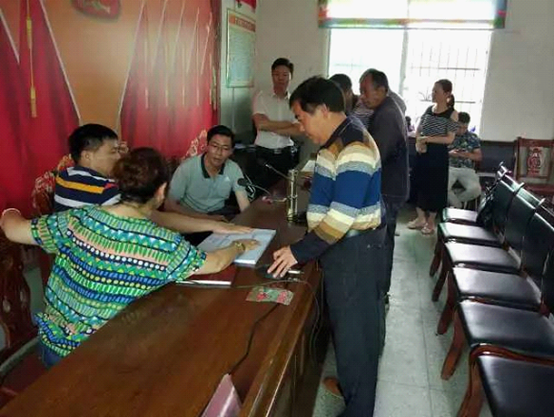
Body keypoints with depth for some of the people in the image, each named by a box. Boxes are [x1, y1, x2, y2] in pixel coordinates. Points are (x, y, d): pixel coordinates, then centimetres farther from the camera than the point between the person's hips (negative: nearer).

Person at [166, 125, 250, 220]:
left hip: (218, 213, 3)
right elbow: (169, 205, -18)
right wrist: (206, 218, -25)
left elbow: (245, 206, -14)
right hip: (190, 216, -3)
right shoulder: (187, 168, -20)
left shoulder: (234, 169, -12)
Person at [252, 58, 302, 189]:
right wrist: (288, 124, -7)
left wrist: (270, 127, -11)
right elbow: (260, 124, -14)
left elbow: (297, 131, -9)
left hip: (286, 154, 2)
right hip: (264, 154, -1)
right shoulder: (261, 97, -1)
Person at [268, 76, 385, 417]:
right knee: (346, 321, 22)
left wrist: (300, 252, -25)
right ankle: (350, 384, 42)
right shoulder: (339, 139, 8)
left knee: (354, 327, 4)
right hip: (342, 245, 10)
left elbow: (343, 216, -28)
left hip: (354, 249, -10)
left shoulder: (354, 147, -24)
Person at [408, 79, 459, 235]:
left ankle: (430, 222, 19)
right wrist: (418, 142, -9)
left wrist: (427, 139, -19)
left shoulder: (452, 113, -8)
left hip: (438, 154, -5)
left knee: (435, 187, 4)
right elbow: (418, 130, 11)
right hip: (422, 152, 5)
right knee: (419, 183, 9)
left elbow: (449, 139, -14)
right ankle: (420, 218, 25)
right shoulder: (429, 109, 7)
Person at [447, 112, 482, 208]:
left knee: (475, 189, -26)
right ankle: (457, 206, -2)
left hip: (467, 169, 1)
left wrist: (465, 154, -11)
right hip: (449, 167, -1)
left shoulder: (473, 137, 9)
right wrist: (449, 153, -14)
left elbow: (479, 156, 7)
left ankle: (452, 200, 3)